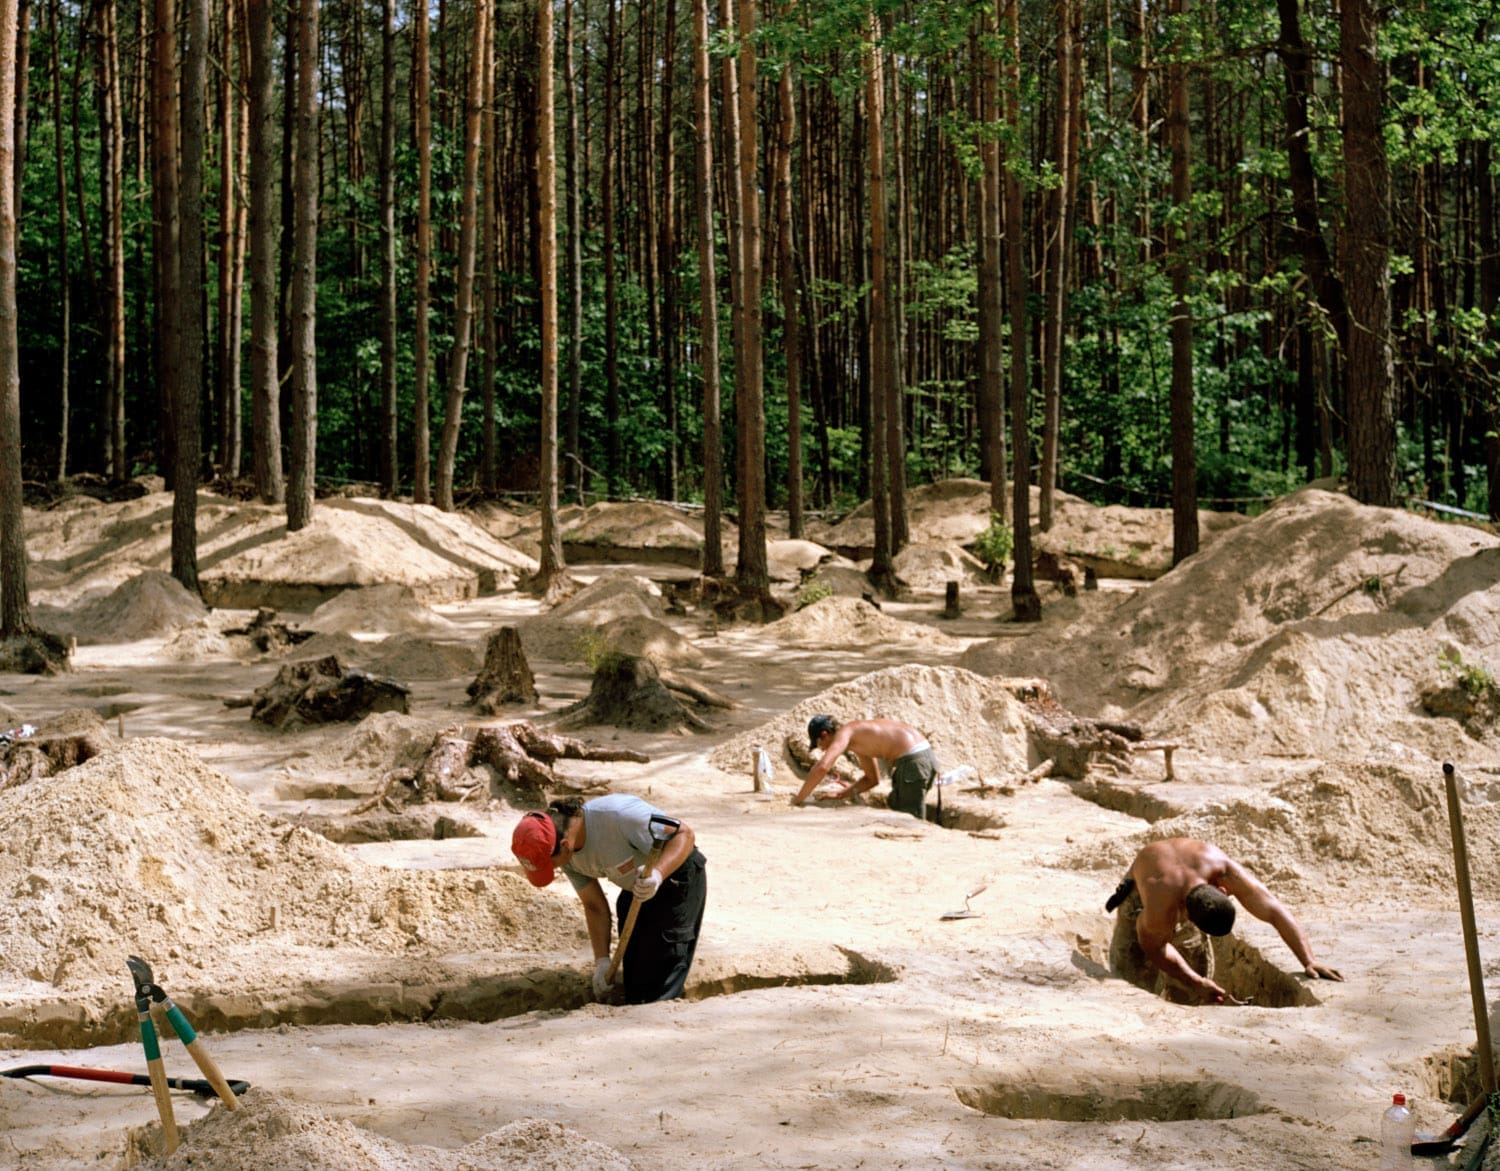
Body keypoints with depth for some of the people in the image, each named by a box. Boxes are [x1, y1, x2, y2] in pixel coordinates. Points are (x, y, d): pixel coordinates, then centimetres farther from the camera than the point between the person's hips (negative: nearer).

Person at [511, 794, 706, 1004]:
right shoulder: (567, 853, -12)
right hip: (636, 885, 7)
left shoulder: (616, 815, -37)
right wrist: (602, 961, -11)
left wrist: (657, 874, -48)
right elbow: (594, 906, -2)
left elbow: (684, 833, -32)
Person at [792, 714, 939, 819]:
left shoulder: (844, 733, -4)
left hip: (913, 760, -10)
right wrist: (840, 794, 28)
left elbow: (821, 768, -19)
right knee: (894, 805, 26)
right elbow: (872, 779, 33)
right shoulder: (857, 737, 24)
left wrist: (799, 799, -8)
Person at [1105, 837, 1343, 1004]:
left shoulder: (1227, 872, -41)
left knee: (1200, 970, 0)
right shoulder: (1161, 911, -47)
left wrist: (1309, 962, -42)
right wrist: (1197, 983, -27)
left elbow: (1276, 912, -38)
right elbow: (1154, 947, -26)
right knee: (1133, 971, -11)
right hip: (1141, 888, -4)